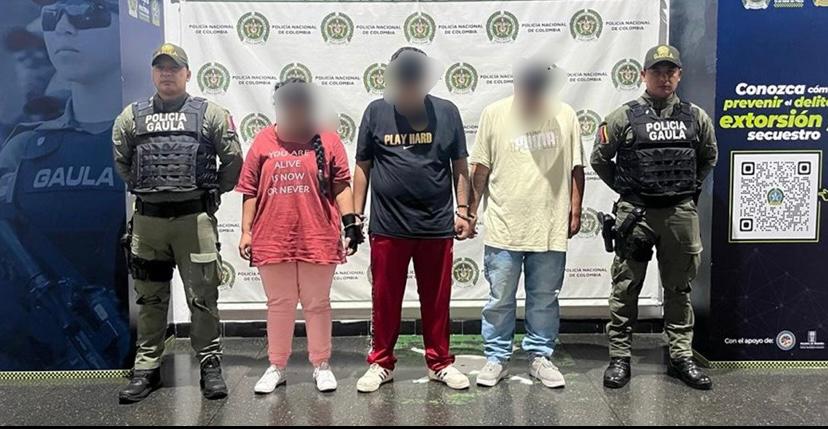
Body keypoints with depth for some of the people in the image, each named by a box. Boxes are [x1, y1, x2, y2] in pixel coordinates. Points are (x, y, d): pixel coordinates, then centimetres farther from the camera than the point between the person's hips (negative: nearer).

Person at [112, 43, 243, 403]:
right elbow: (120, 161, 19)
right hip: (148, 219, 3)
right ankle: (147, 367, 23)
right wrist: (144, 188, 17)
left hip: (195, 217, -3)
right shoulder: (132, 116, 10)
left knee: (203, 295, 2)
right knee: (150, 298, 12)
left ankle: (210, 363, 15)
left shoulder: (209, 113, 1)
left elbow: (233, 159, 3)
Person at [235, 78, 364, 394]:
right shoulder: (263, 141, 5)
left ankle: (321, 365, 25)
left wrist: (350, 221, -7)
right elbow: (250, 191, 6)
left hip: (318, 239, -1)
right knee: (279, 305, 13)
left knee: (317, 304, 10)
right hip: (272, 239, 2)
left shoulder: (327, 140, 1)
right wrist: (246, 231, 3)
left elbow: (341, 186, 1)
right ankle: (276, 367, 27)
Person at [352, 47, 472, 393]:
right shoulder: (376, 112, 0)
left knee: (436, 300, 11)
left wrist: (463, 211, 3)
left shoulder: (446, 112, 1)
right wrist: (356, 216, 3)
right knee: (385, 300, 10)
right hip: (387, 226, 0)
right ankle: (381, 363, 26)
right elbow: (362, 167, 4)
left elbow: (459, 166, 7)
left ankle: (440, 363, 27)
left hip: (437, 225, 0)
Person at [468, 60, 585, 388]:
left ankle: (540, 357, 27)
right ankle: (497, 358, 22)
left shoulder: (565, 116, 2)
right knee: (500, 300, 8)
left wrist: (575, 211, 4)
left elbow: (575, 168, 6)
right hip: (504, 227, -1)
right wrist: (472, 210, 4)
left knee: (545, 299, 12)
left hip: (550, 228, 1)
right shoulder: (494, 114, -2)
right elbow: (481, 169, 2)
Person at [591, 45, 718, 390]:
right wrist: (626, 190, 6)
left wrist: (690, 187, 15)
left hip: (681, 213, 3)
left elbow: (709, 157, 22)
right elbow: (599, 159, 6)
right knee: (626, 287, 3)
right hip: (636, 213, -2)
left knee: (679, 287, 11)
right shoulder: (624, 117, -2)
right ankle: (619, 357, 14)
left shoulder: (695, 117, 7)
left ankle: (682, 357, 24)